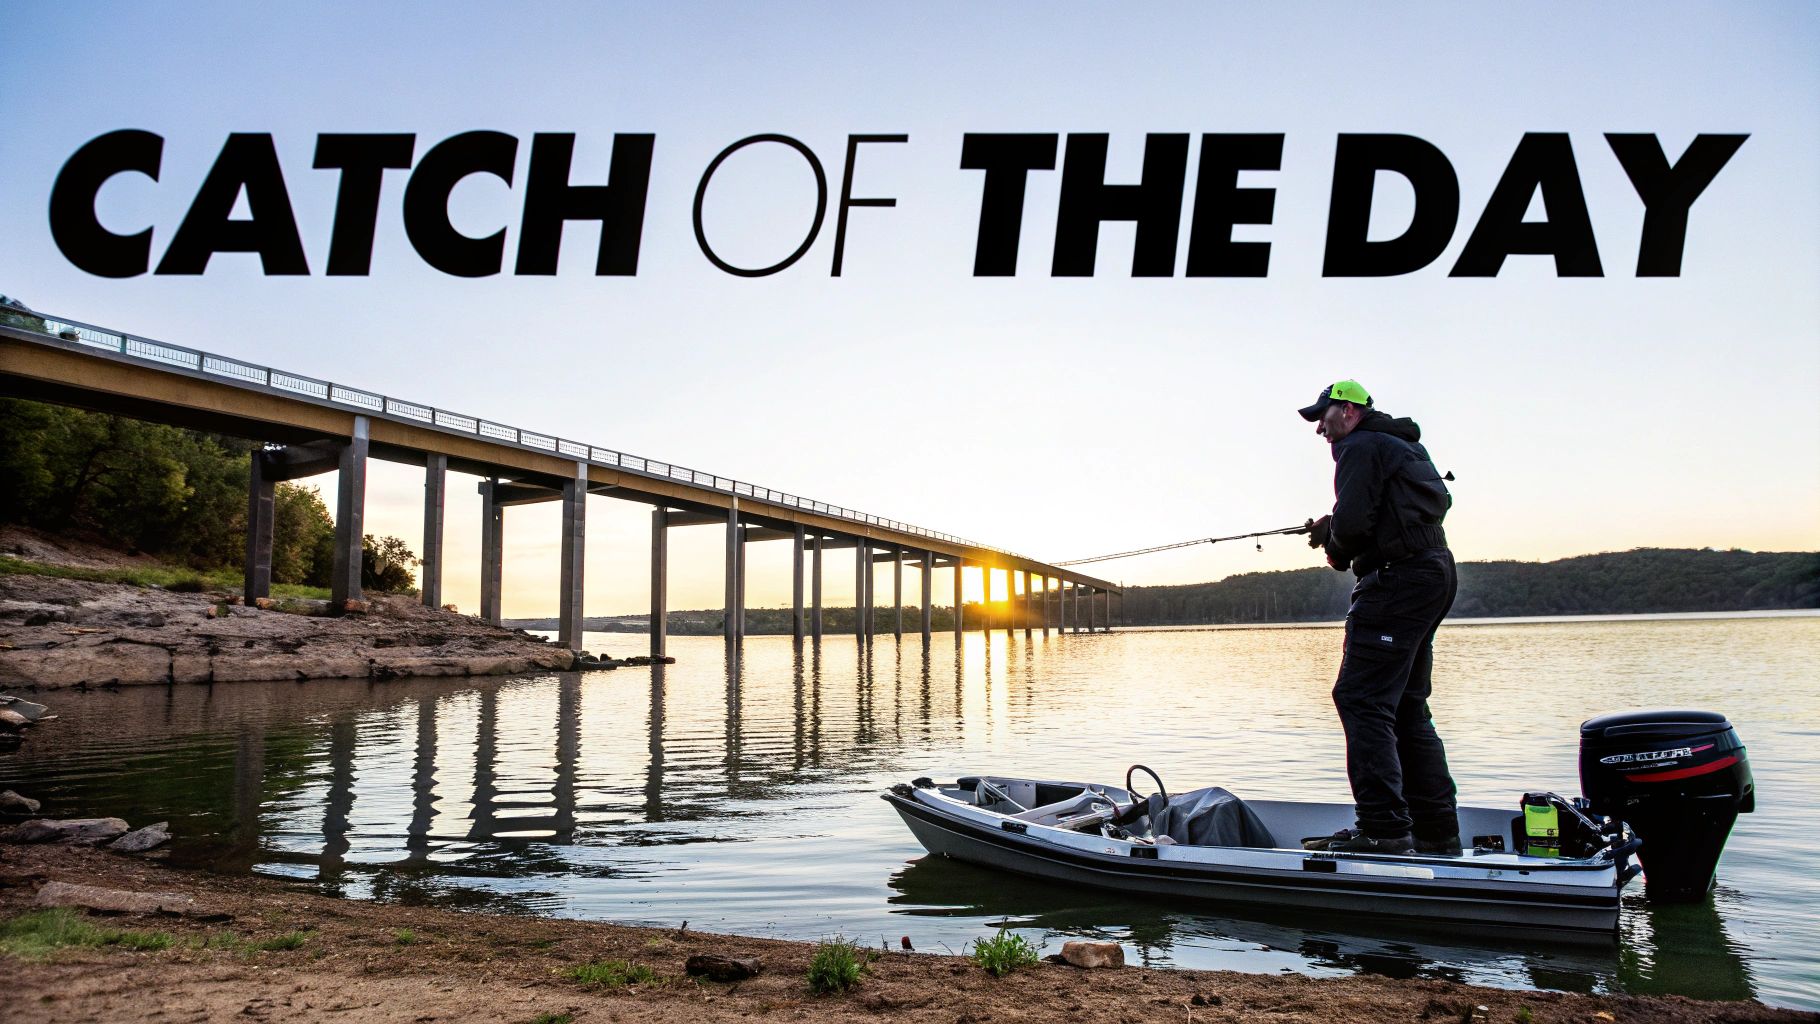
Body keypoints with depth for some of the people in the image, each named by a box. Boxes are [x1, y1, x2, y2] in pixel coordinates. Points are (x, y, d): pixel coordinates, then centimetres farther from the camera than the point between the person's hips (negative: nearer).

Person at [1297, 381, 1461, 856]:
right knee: (1406, 707, 13)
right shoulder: (1407, 447, 25)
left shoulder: (1362, 447, -6)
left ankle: (1384, 829, -18)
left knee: (1361, 699, -13)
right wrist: (1335, 529, 15)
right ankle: (1436, 831, 17)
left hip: (1396, 580, -10)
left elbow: (1351, 520, -19)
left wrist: (1337, 548, 4)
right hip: (1434, 574, 11)